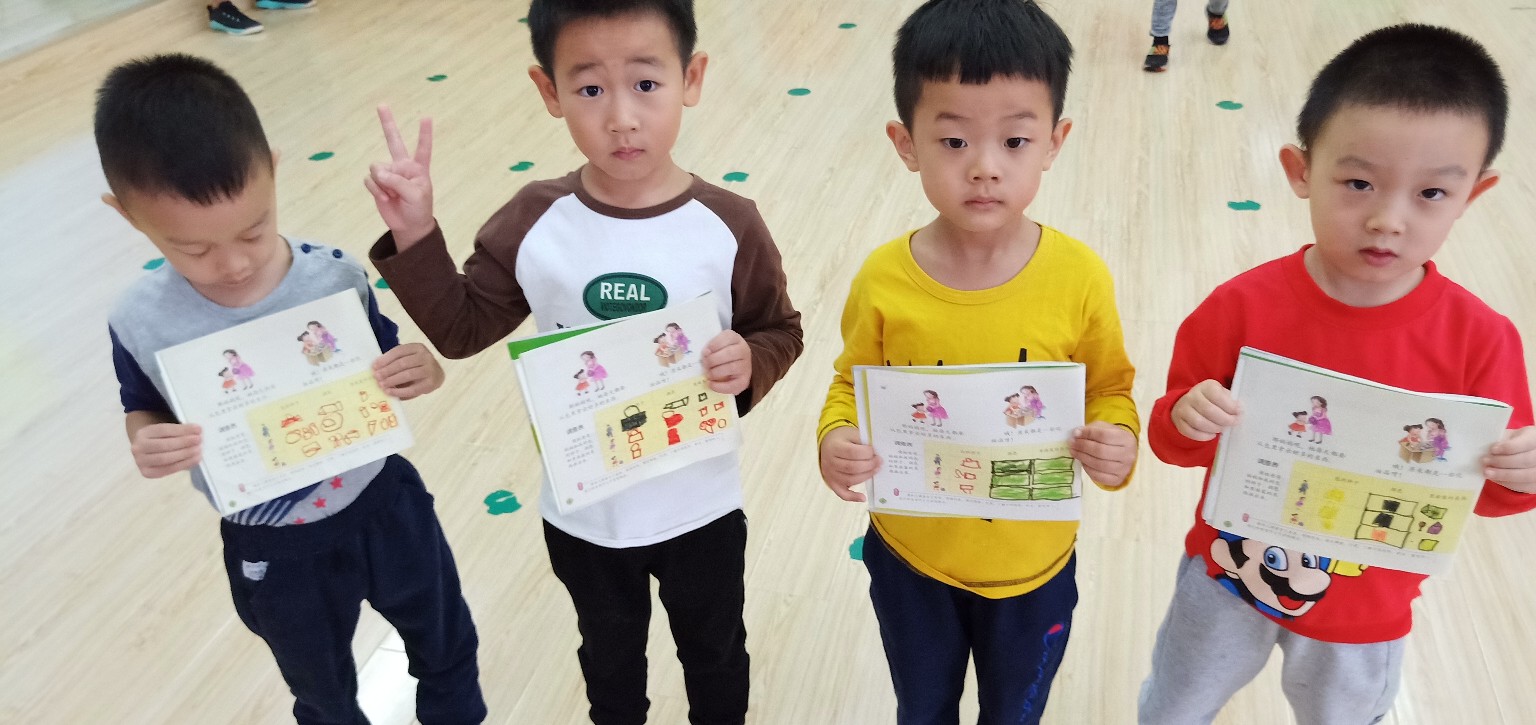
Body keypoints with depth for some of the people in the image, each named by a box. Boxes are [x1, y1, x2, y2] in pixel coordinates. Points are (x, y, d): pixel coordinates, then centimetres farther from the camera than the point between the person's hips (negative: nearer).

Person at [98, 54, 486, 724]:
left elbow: (384, 368, -7)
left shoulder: (336, 278, -23)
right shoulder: (141, 325, -21)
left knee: (445, 643, 28)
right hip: (272, 551, 0)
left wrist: (421, 373, -31)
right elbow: (145, 410, -2)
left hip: (383, 508, 1)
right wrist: (145, 442, -26)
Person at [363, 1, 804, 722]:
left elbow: (781, 332, -7)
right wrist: (414, 236, -19)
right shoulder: (532, 223, -15)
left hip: (700, 508, -1)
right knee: (609, 658, 29)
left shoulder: (730, 228, -19)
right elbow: (462, 328, -6)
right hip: (582, 512, 2)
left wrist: (750, 361, -28)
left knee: (714, 653, 26)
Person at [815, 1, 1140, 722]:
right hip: (909, 559, 0)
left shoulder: (1080, 277, -21)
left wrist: (1117, 442, -26)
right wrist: (835, 439, -24)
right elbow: (853, 384, -4)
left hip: (1033, 567, 0)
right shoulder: (883, 281, -21)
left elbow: (1109, 388, -5)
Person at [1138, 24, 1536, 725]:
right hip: (1230, 575, 0)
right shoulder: (1241, 307, -22)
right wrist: (1185, 418, -33)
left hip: (1364, 613, 1)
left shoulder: (1480, 338, -19)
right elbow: (1170, 438, -11)